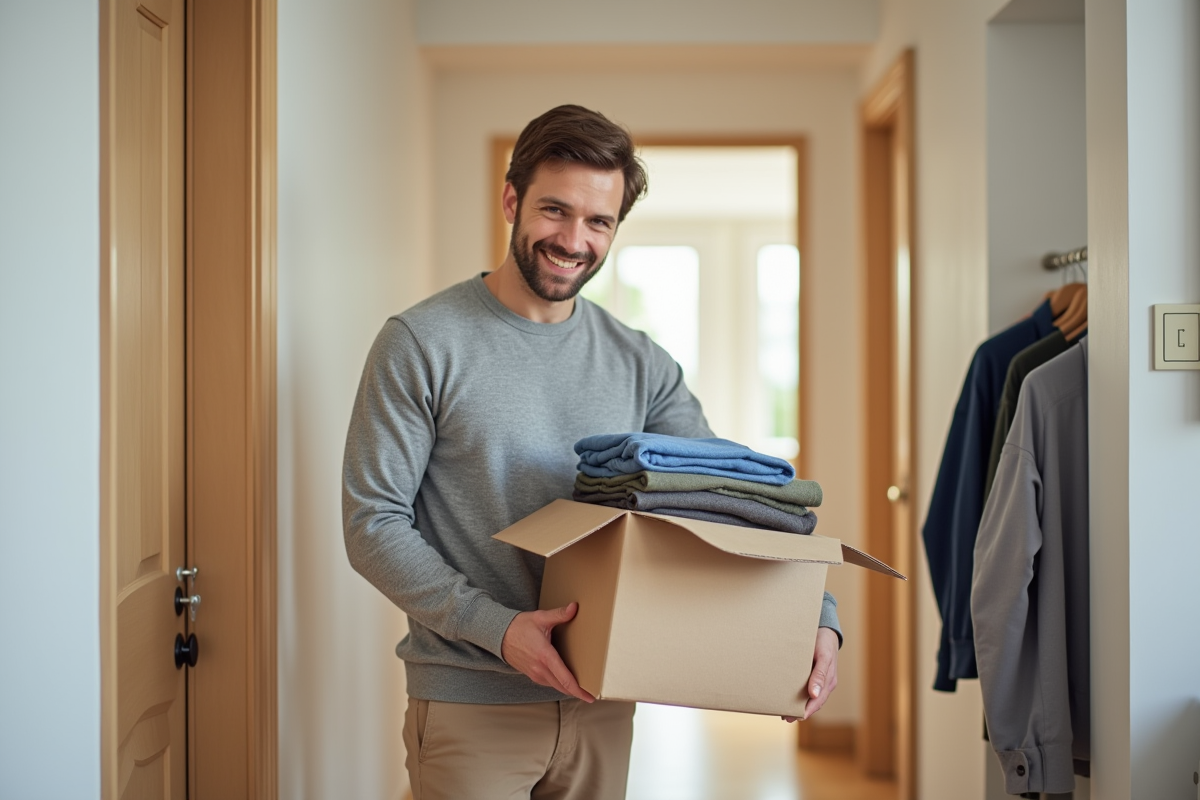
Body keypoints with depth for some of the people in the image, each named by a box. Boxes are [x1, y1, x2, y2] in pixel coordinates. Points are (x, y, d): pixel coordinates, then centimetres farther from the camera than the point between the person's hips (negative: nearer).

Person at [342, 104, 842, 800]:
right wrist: (496, 628, -21)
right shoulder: (421, 345, -7)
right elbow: (373, 523, -10)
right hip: (469, 706, -4)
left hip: (601, 700, 5)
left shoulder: (640, 364, 5)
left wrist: (819, 617, -12)